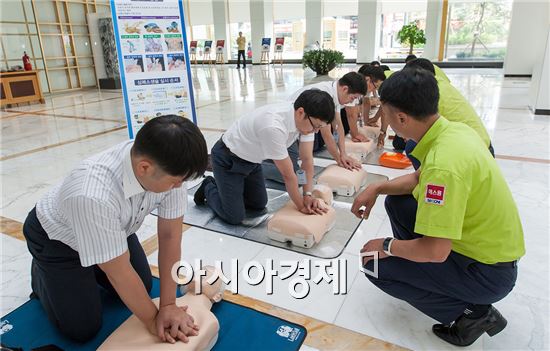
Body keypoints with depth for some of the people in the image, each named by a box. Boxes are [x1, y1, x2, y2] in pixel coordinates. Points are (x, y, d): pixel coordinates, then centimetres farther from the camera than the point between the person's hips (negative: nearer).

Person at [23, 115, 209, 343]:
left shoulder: (169, 164, -30)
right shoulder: (93, 195, -45)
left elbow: (170, 235, -19)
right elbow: (119, 271, -31)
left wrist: (168, 305, -17)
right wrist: (152, 320, -17)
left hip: (115, 227, 5)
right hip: (57, 237, -5)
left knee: (142, 289, 11)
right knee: (83, 329, 0)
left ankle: (87, 269, 33)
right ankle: (41, 275, 25)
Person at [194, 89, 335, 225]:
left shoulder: (306, 118, -18)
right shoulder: (273, 126, -41)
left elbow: (307, 159, -8)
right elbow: (288, 174, -29)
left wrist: (308, 195, -16)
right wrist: (301, 206, -16)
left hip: (251, 158, 8)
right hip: (227, 159, -8)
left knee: (259, 204, 16)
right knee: (234, 217, -6)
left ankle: (223, 186, 35)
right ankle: (208, 189, 21)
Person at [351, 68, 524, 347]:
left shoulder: (444, 163, -34)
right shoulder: (453, 129, -6)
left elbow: (435, 251, -32)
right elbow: (420, 178, 12)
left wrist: (387, 246, -14)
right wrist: (376, 188, 0)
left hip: (488, 272, -8)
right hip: (488, 246, 9)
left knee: (376, 266, -10)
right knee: (396, 202, 10)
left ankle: (473, 312, 0)